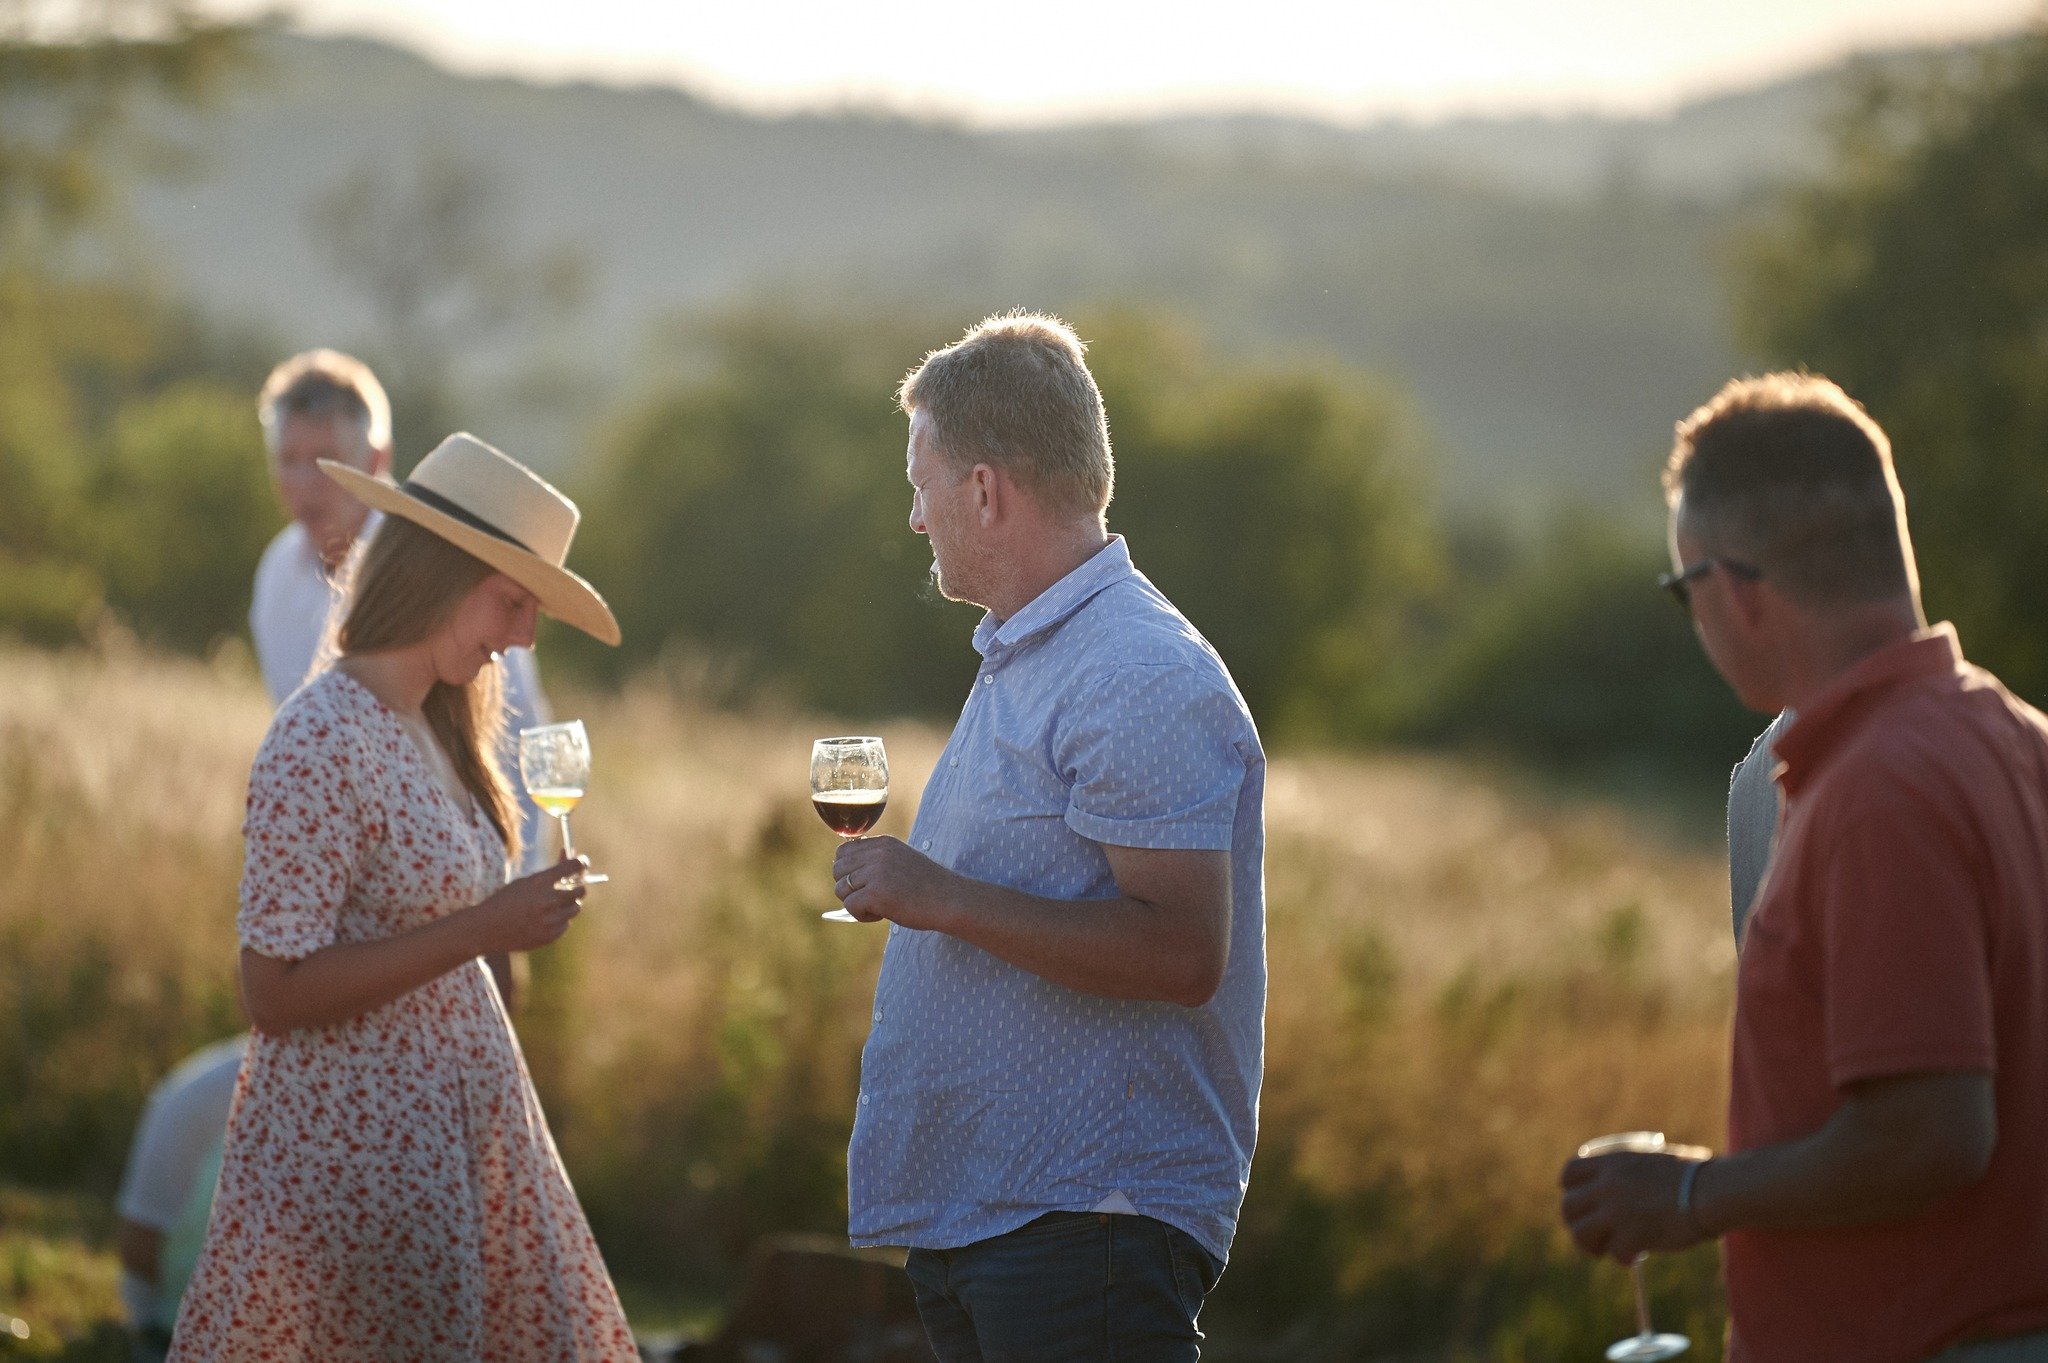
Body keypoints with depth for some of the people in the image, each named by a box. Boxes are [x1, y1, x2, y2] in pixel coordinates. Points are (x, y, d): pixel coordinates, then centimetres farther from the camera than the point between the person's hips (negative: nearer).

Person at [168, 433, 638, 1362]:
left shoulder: (425, 732, 10)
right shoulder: (321, 744, -17)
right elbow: (275, 992, -21)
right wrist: (484, 929, -21)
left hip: (462, 1137, 9)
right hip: (359, 1150, -9)